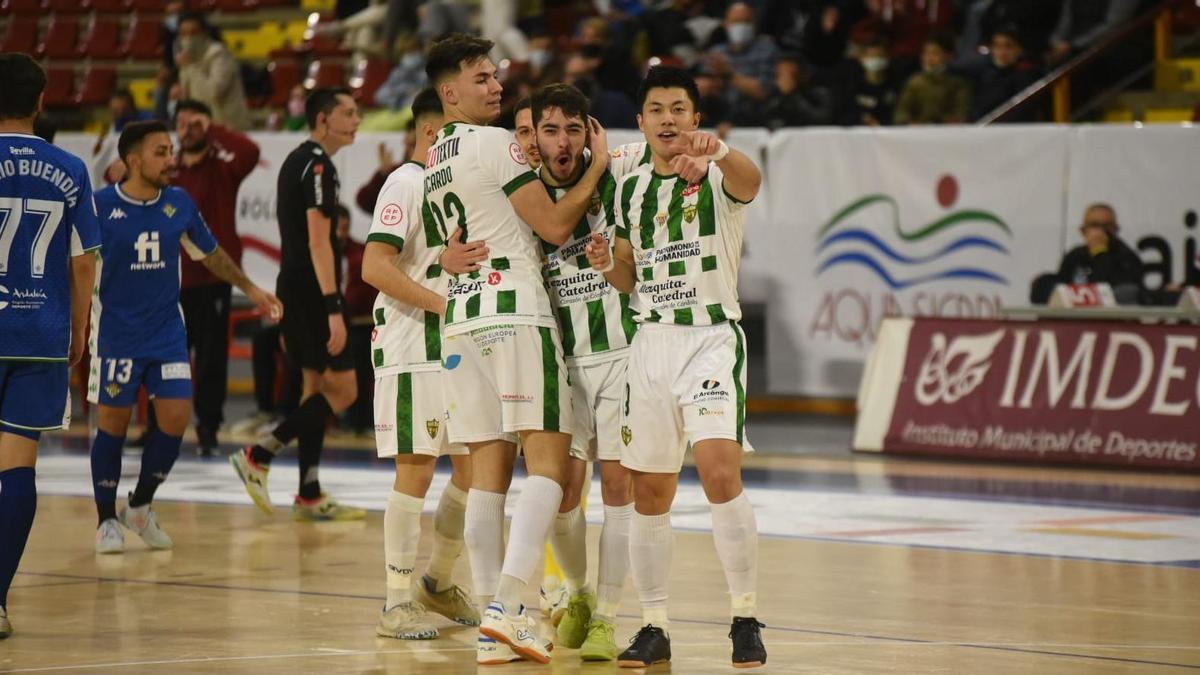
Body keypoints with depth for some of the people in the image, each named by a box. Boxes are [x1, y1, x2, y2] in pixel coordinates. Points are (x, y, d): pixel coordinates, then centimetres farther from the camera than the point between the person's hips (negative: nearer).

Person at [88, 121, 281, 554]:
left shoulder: (180, 205, 2)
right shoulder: (101, 207, -11)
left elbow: (211, 253, 18)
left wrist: (249, 288, 18)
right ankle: (107, 520, 17)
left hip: (167, 333, 4)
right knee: (113, 423, 2)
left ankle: (140, 506, 16)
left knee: (176, 417, -4)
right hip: (116, 335, -4)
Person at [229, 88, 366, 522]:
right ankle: (258, 457, -10)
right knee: (341, 390, -7)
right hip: (313, 290, -10)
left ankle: (310, 495, 11)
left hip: (293, 287, 10)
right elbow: (318, 242, -19)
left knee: (317, 386, 12)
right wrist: (333, 309, -23)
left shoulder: (298, 161, 18)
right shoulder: (317, 165, -13)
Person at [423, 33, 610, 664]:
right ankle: (507, 605, -21)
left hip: (459, 314, 8)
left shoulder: (431, 159, 17)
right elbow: (554, 226, -8)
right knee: (547, 462, -8)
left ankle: (491, 621, 3)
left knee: (487, 471, 6)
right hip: (514, 308, -8)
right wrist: (598, 166, 1)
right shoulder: (498, 143, -8)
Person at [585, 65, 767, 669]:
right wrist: (608, 263, -3)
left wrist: (718, 151, -53)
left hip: (711, 338, -5)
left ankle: (746, 619, -11)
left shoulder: (718, 177, -5)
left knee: (720, 472, -20)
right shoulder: (630, 189, 12)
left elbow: (751, 180, -31)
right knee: (649, 493, 7)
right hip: (650, 342, 5)